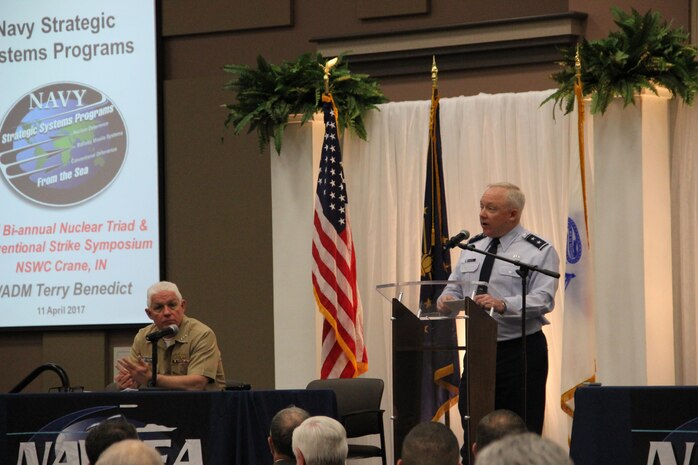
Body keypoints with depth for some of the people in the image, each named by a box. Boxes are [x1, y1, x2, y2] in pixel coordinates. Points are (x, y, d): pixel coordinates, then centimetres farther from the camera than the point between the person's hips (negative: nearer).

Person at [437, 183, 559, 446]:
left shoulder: (539, 252, -4)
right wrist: (446, 299, -7)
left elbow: (542, 299, -15)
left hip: (520, 353, -6)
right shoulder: (472, 248, 15)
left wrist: (503, 304, -31)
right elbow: (454, 288, 17)